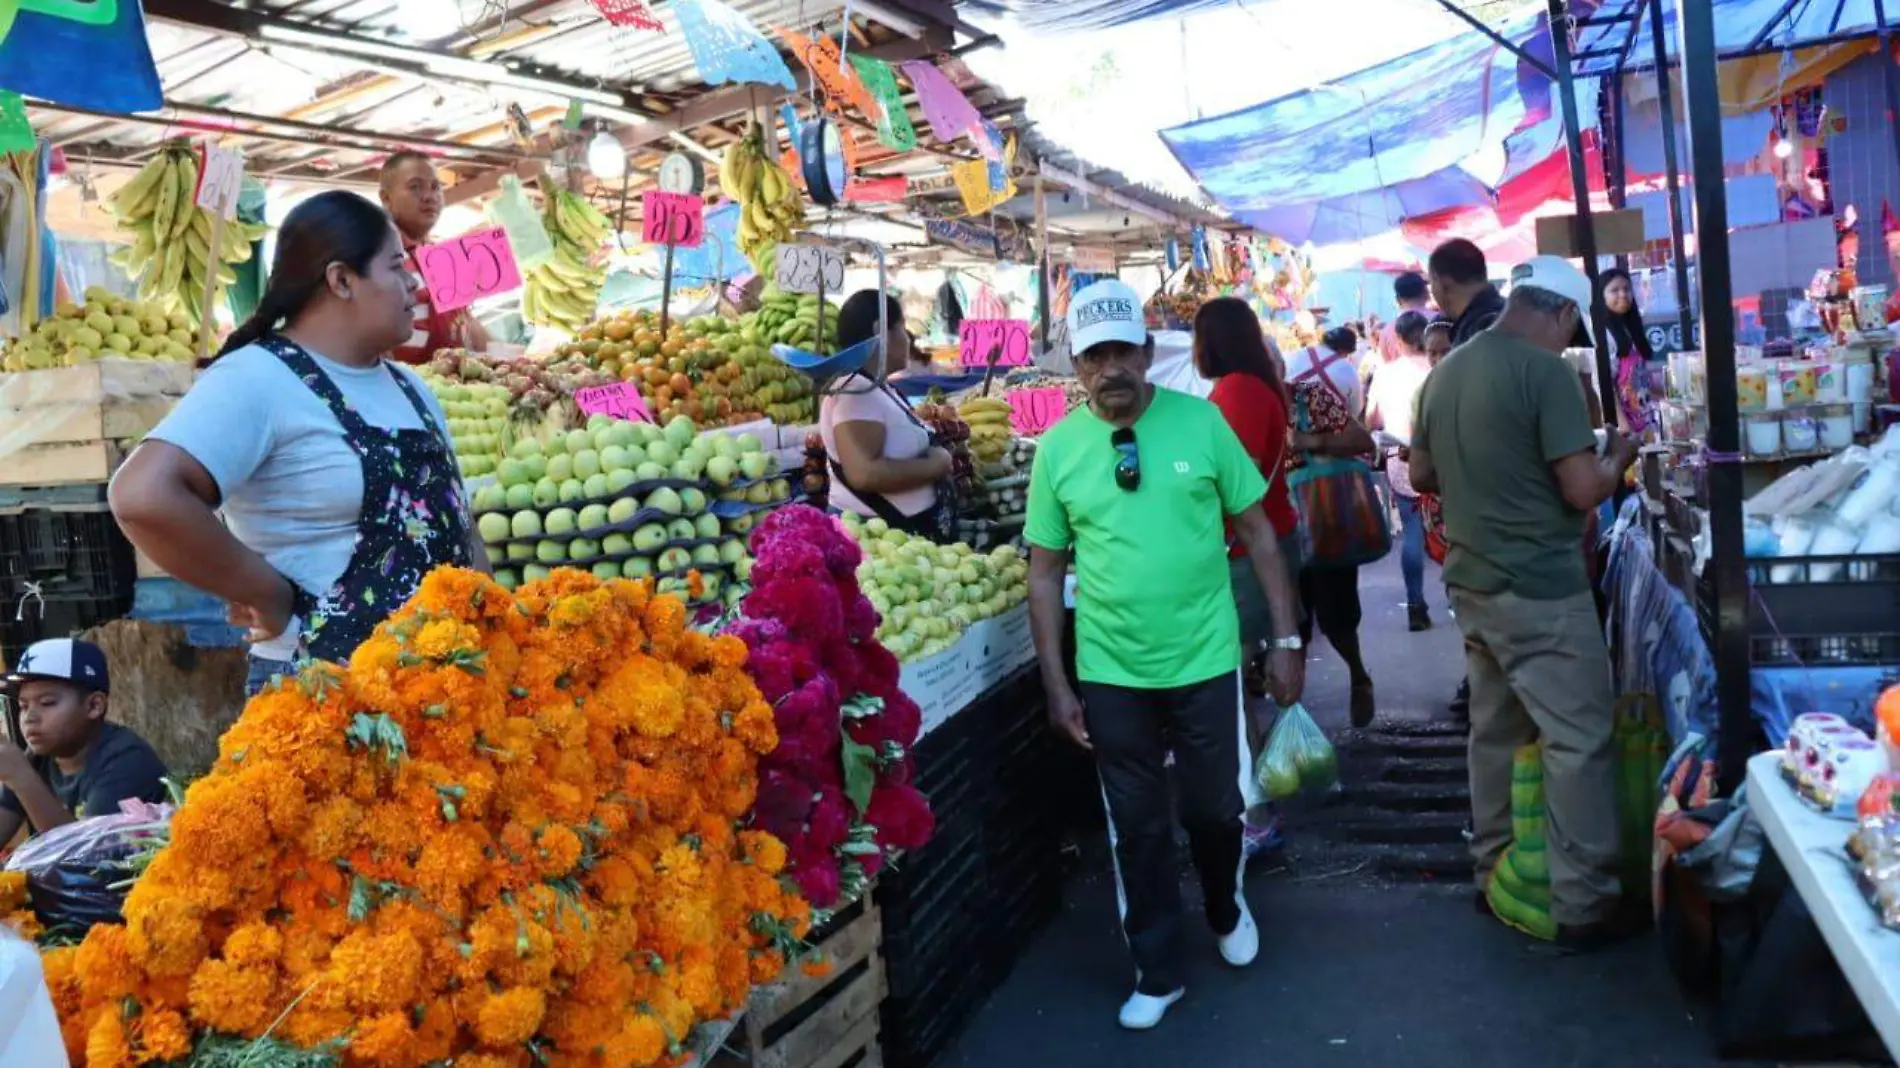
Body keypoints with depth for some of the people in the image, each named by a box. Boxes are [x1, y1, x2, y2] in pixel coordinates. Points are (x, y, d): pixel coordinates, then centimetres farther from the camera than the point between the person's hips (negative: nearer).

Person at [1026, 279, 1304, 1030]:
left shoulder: (1200, 420, -6)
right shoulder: (1058, 447, -4)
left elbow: (1256, 531, 0)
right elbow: (1045, 572, 1)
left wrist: (1286, 638, -2)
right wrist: (1057, 684, -1)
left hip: (1205, 661, 0)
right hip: (1110, 676, 0)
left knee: (1216, 807, 16)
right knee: (1137, 827, 11)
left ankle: (1226, 909, 48)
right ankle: (1157, 973, 30)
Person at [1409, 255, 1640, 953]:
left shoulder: (1446, 371, 7)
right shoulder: (1546, 372, -15)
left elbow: (1422, 475, 17)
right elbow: (1583, 491, -18)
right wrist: (1617, 457, 1)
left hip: (1472, 583, 8)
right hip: (1540, 591, -8)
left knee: (1495, 732, 17)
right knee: (1580, 742, 1)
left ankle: (1495, 876, 27)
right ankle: (1585, 907, 6)